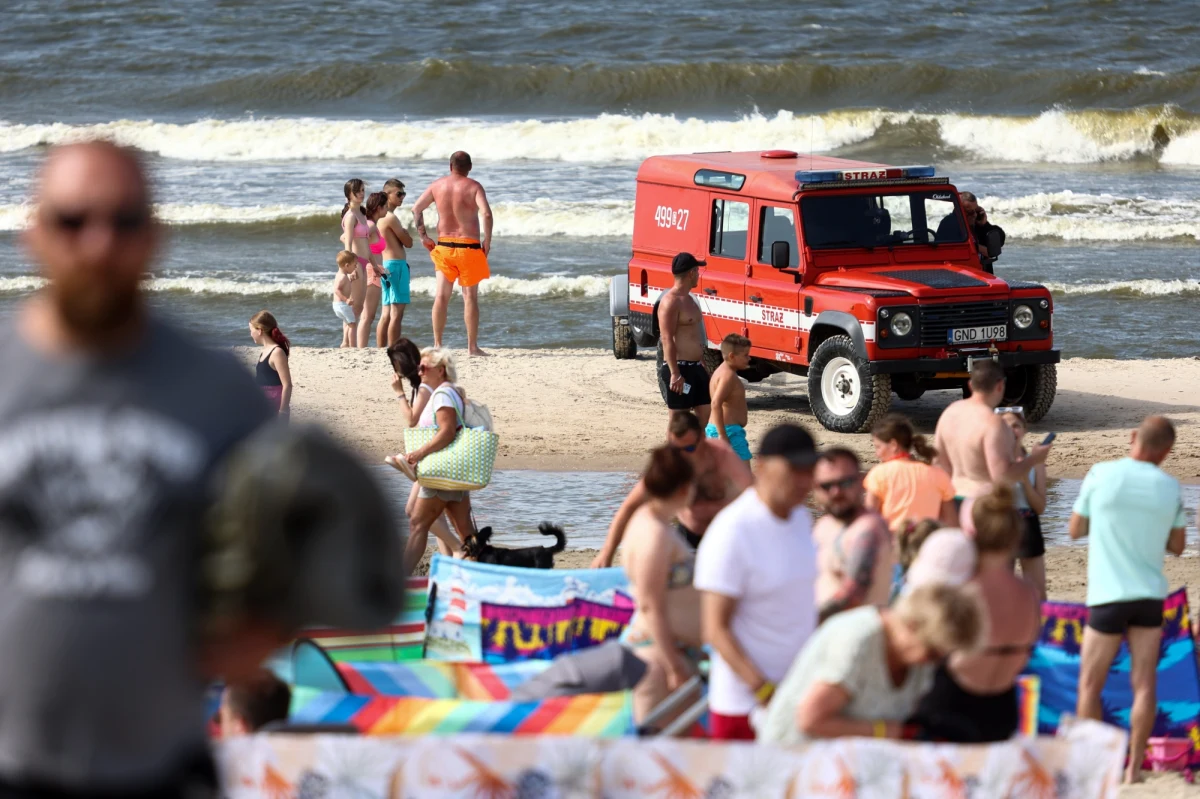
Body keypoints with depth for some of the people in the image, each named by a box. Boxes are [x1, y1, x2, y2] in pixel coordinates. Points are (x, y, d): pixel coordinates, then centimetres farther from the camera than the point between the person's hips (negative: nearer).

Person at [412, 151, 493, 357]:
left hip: (444, 245, 3)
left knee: (441, 296, 7)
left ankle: (437, 344, 7)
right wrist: (487, 241, -10)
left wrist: (423, 236, 16)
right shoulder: (473, 187, -8)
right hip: (468, 246, -3)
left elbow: (416, 208, 8)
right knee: (470, 297, 1)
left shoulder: (438, 185, 5)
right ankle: (472, 346, 2)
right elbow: (486, 214, -21)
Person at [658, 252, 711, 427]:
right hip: (679, 369, -10)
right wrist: (675, 374, -25)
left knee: (705, 413, 12)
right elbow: (667, 340, -20)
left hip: (696, 367, 10)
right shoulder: (670, 302, -15)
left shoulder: (689, 299, 16)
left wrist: (702, 365, 24)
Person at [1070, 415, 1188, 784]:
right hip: (1150, 597, 2)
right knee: (1144, 683, 5)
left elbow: (1075, 530, 3)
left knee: (1090, 684, 7)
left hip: (1108, 596, -2)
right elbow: (1176, 546, 11)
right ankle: (1134, 766, 4)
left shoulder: (1101, 474, -6)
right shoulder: (1171, 488, 1)